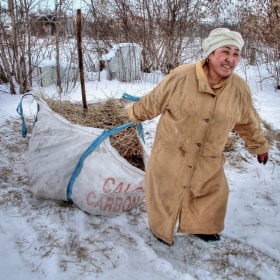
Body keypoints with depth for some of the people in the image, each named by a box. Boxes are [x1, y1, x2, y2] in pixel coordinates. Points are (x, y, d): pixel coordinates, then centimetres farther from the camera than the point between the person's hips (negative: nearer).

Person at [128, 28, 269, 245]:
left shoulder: (240, 89, -10)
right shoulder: (181, 77, -22)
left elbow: (249, 123, 7)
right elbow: (154, 101, -6)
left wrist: (260, 147, 18)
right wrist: (135, 115, 8)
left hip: (209, 160, 3)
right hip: (172, 153, -3)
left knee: (215, 193, 17)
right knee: (167, 193, 13)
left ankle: (201, 226, 45)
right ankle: (161, 228, 41)